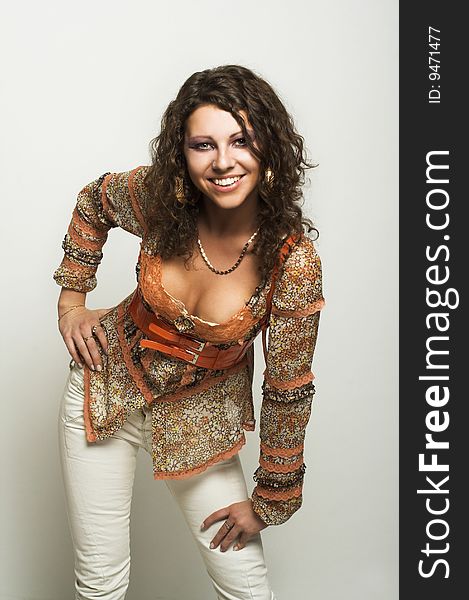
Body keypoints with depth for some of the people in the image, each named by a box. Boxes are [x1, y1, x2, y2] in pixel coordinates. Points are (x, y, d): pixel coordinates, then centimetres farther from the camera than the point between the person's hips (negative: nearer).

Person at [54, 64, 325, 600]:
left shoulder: (294, 259, -25)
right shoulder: (156, 196, -19)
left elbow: (288, 390, -15)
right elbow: (94, 200, 6)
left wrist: (270, 500, -6)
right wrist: (71, 299, 3)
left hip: (202, 416, -1)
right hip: (109, 388, 2)